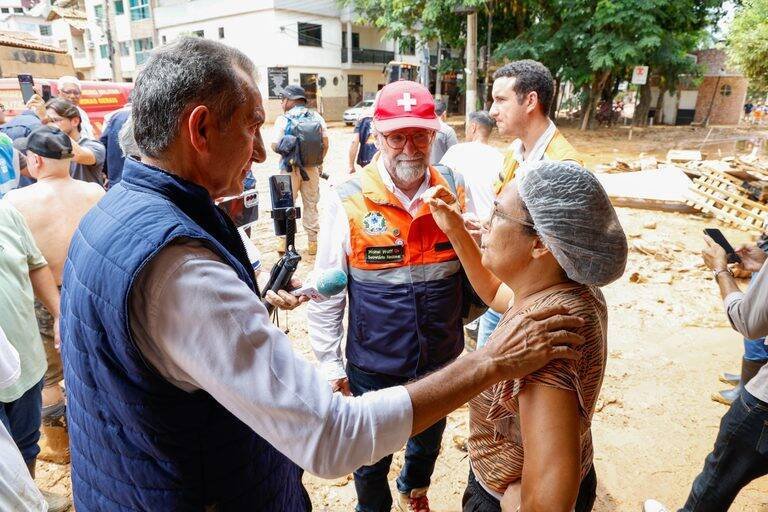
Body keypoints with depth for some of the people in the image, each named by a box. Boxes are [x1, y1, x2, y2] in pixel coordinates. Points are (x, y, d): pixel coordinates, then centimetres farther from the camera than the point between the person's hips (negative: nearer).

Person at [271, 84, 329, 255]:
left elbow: (275, 146, -13)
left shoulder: (283, 119, -9)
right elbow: (325, 143, 0)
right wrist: (319, 162, 12)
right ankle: (313, 242, 16)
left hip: (290, 169, -3)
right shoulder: (317, 117, 1)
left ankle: (285, 240, 14)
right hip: (312, 169, 3)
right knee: (311, 205, 13)